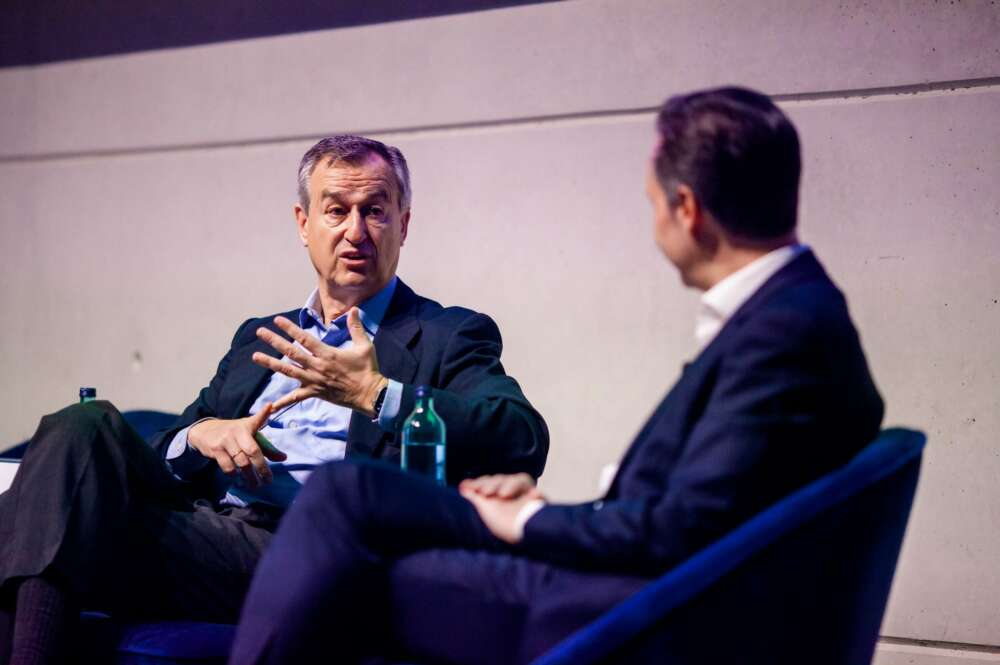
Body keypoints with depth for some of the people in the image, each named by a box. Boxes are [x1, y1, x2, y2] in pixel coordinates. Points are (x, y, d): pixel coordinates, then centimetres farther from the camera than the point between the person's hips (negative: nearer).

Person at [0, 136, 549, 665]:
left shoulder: (451, 336, 11)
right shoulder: (258, 337, 28)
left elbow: (524, 442, -8)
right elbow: (162, 456, 24)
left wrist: (375, 395, -16)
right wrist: (200, 435, -1)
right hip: (204, 523, 6)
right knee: (84, 427, -22)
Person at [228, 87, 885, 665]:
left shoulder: (787, 328, -19)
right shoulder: (784, 309, 9)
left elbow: (683, 530, -22)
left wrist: (532, 523, -8)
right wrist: (546, 509, 2)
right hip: (627, 581, 10)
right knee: (347, 489, 9)